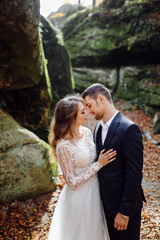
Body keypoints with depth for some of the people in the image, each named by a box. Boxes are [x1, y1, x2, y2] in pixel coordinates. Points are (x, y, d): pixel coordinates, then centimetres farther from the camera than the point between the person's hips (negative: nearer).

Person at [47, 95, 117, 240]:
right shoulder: (63, 146, -26)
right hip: (80, 196, -7)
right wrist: (99, 164, -23)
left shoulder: (86, 132, -5)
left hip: (95, 190, 7)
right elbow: (73, 183, -22)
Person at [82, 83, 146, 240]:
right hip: (105, 203, 7)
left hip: (125, 204, -7)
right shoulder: (98, 128, 5)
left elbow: (135, 174, -20)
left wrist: (125, 212, -18)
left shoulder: (129, 129, -20)